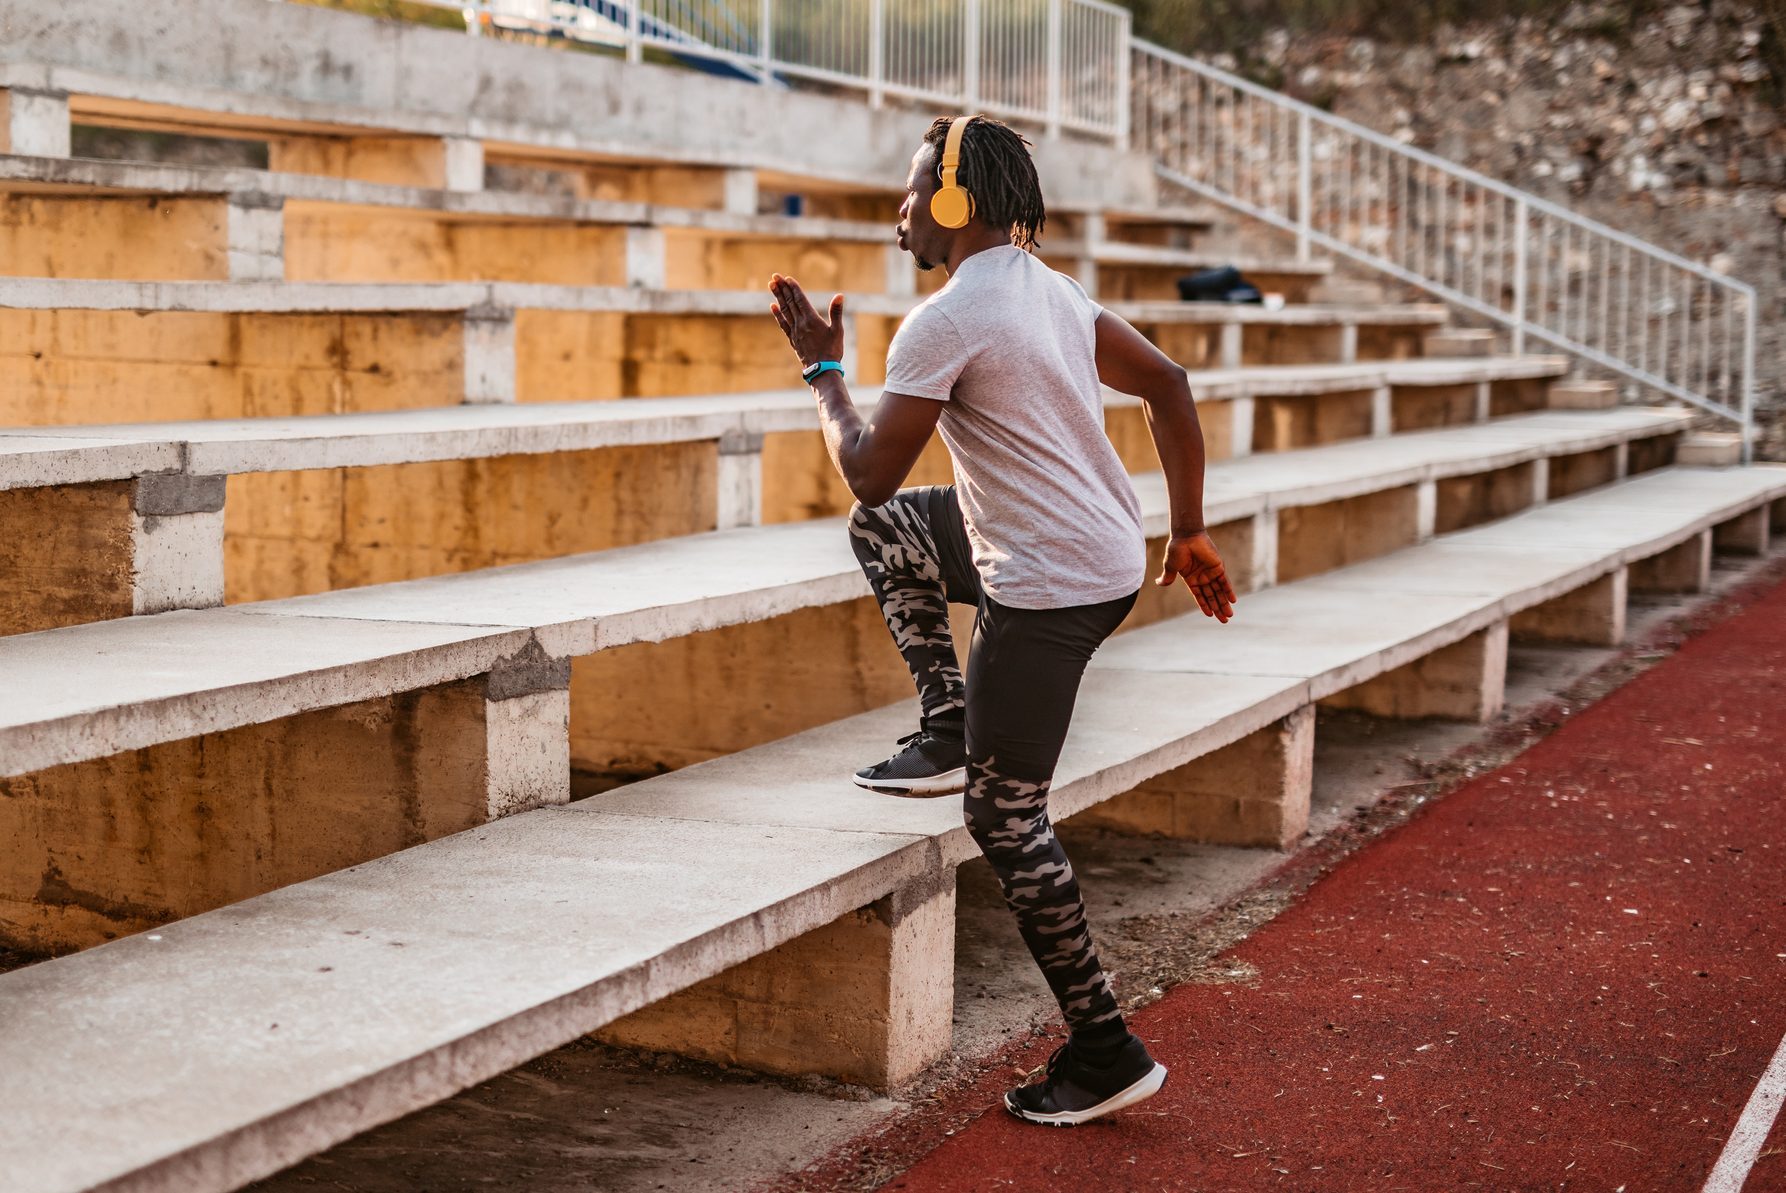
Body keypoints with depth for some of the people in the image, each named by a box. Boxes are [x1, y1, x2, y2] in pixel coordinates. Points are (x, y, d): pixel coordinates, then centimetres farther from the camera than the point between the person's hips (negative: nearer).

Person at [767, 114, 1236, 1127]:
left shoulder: (947, 322, -17)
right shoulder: (1052, 292, 10)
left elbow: (869, 471, -14)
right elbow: (1168, 383, 13)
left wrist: (824, 367, 3)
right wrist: (1190, 532, 16)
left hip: (1050, 588, -9)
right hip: (1109, 552, 9)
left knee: (1005, 817, 2)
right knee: (884, 531, 25)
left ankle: (1106, 1052, 8)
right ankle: (949, 735, 25)